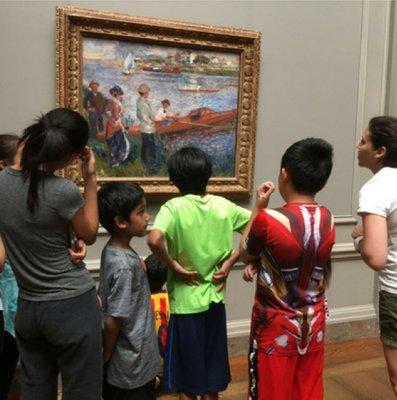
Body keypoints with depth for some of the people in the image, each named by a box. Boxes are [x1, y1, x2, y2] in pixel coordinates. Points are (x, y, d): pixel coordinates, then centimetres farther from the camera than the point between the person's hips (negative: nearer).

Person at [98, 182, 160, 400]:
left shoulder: (111, 250, -2)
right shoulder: (125, 266, -29)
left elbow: (103, 295, 9)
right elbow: (113, 320, -24)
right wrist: (106, 357, -11)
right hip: (133, 364, -8)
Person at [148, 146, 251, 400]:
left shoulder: (174, 207, -16)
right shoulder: (224, 205, -2)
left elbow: (155, 240, -33)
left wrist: (174, 266, -17)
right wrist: (230, 261, 0)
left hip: (186, 301, -4)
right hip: (215, 299, 4)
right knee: (212, 377, 20)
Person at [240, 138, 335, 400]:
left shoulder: (268, 219, -23)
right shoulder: (329, 220, -6)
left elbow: (246, 255, -3)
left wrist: (259, 207, -1)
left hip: (276, 327, -4)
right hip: (314, 325, 5)